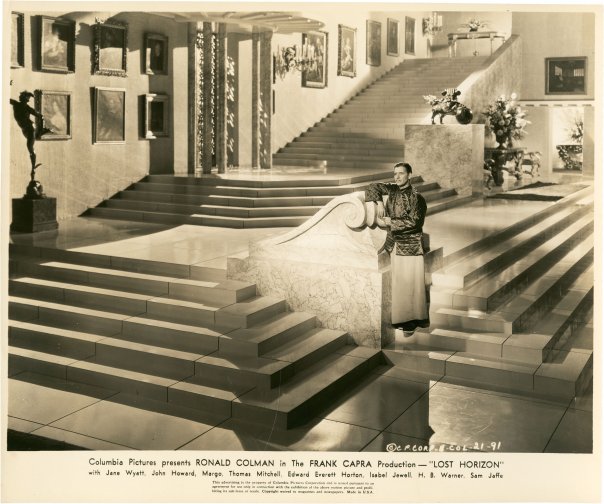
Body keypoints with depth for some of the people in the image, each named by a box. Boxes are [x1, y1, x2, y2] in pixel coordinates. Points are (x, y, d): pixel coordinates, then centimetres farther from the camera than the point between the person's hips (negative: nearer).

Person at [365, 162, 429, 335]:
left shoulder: (416, 197, -11)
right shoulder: (393, 190, 6)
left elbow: (413, 222, -16)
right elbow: (374, 187, 11)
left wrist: (391, 222, -12)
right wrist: (379, 202, -4)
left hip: (411, 245, -6)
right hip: (395, 244, 6)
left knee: (412, 282, -3)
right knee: (399, 282, 9)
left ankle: (416, 318, 4)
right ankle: (404, 319, 16)